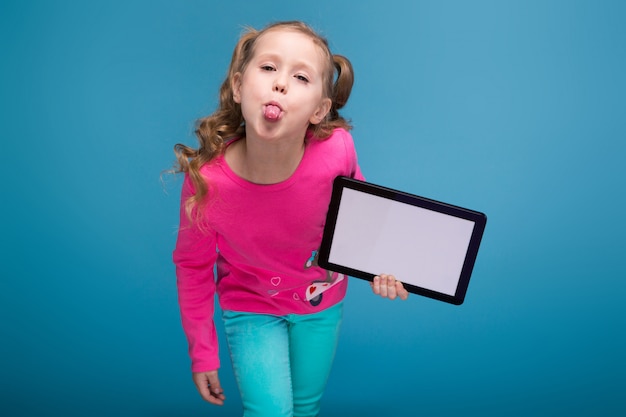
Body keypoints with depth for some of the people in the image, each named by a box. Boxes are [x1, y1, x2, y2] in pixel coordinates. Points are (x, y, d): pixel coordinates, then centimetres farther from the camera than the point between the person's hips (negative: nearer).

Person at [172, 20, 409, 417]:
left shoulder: (336, 150, -31)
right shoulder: (206, 181, -31)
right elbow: (192, 265, -12)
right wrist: (202, 352, -4)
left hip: (321, 300, 2)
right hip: (251, 306, -2)